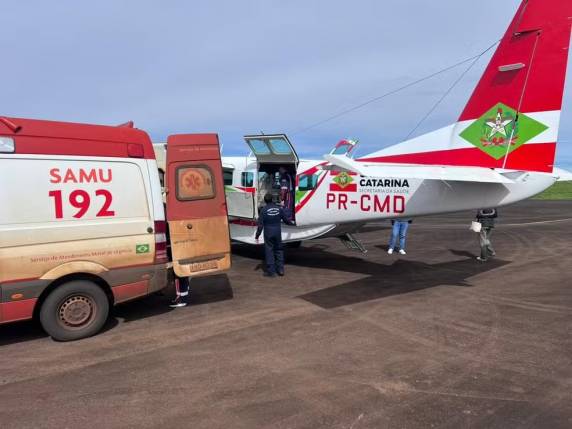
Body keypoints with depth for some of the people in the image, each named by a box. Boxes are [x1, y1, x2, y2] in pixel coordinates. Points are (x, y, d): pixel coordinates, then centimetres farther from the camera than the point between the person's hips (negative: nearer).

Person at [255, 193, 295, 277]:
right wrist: (291, 223, 31)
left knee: (269, 251, 4)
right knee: (279, 250, 16)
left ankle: (271, 271, 7)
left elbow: (260, 224, -10)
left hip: (268, 234, -3)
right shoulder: (279, 208, 1)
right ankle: (280, 269, 20)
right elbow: (286, 219, 9)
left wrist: (257, 235, -4)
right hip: (278, 233, 3)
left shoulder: (264, 210, -9)